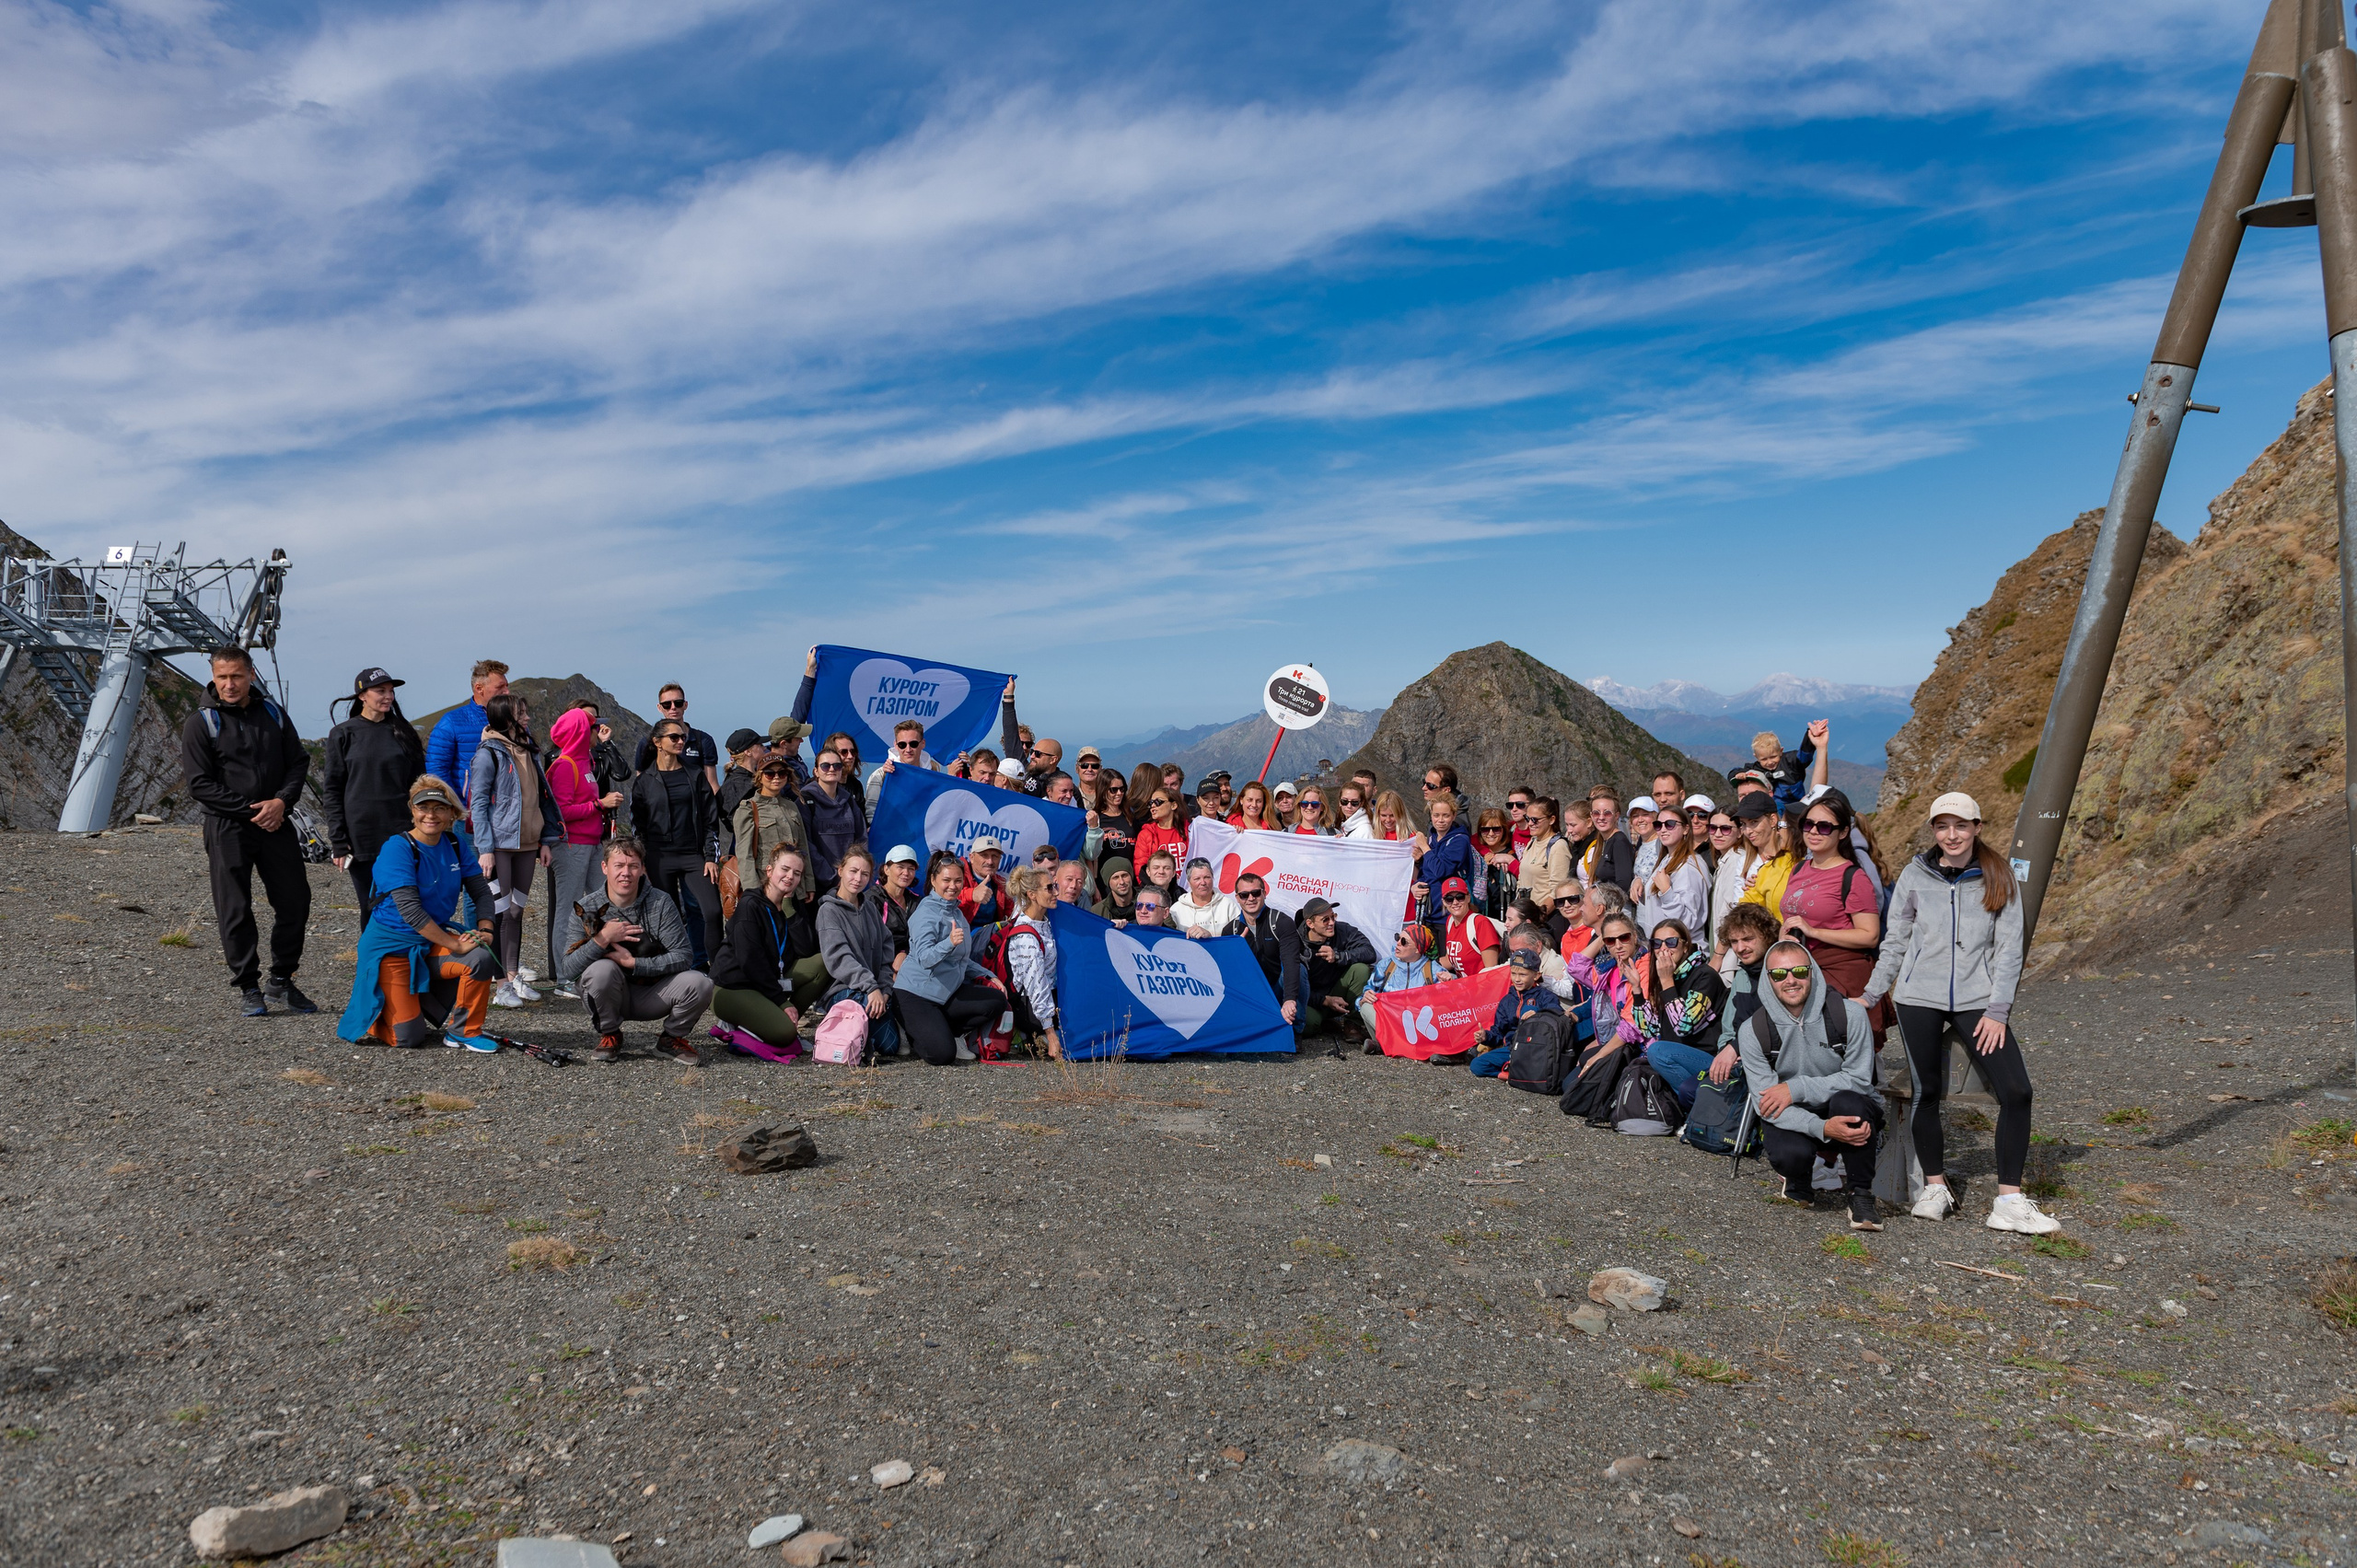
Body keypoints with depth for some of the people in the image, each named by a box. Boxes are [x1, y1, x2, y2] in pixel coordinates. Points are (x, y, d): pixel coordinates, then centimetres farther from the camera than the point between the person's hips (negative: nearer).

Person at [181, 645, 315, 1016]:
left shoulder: (273, 714, 8)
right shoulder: (201, 723, -4)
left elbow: (299, 762, 10)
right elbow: (199, 784, -8)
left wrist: (282, 801, -8)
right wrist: (250, 810, -14)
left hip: (276, 823, 4)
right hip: (227, 829, -3)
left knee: (295, 901, 4)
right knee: (235, 912, 1)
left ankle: (282, 981, 18)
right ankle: (249, 988, 11)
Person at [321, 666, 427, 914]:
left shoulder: (403, 733, 10)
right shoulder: (342, 735, 3)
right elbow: (332, 791, 2)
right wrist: (338, 843, -5)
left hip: (401, 836, 2)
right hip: (361, 836, -1)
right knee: (371, 906, 2)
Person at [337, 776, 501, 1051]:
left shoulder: (455, 844, 0)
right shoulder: (398, 847, -18)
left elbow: (481, 889, 5)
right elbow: (409, 909, -24)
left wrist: (485, 929, -14)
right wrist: (455, 945, -26)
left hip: (433, 941, 5)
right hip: (392, 945, -5)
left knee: (482, 958, -25)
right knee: (407, 1038, -10)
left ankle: (464, 1031, -2)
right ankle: (363, 1010, 24)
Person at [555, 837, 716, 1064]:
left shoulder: (661, 905, -8)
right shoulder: (584, 909, -7)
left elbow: (684, 956, -16)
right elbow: (567, 970, -16)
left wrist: (633, 964, -22)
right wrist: (603, 938, -27)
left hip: (651, 998, 0)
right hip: (611, 998, 0)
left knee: (700, 984, -26)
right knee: (601, 969, -33)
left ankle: (672, 1038, 6)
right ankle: (609, 1035, -3)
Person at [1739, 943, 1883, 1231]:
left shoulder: (1849, 1014, -14)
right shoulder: (1753, 1030, -11)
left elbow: (1859, 1079, -12)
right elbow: (1765, 1104, -15)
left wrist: (1797, 1088, -21)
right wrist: (1823, 1128, -32)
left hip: (1847, 1114, 0)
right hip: (1791, 1121, 0)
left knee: (1847, 1100, -35)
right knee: (1792, 1153, -33)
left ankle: (1861, 1195, -12)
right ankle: (1797, 1184, 9)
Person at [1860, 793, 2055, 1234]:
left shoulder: (1998, 878, 3)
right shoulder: (1915, 875, 4)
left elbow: (2009, 949, 1)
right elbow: (1896, 942, 11)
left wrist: (1997, 1010, -6)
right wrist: (1870, 996, 10)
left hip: (1977, 998, 0)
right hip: (1919, 996, 0)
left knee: (2016, 1091, -9)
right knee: (1926, 1092, 4)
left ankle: (2009, 1201, -1)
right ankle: (1935, 1187, 21)